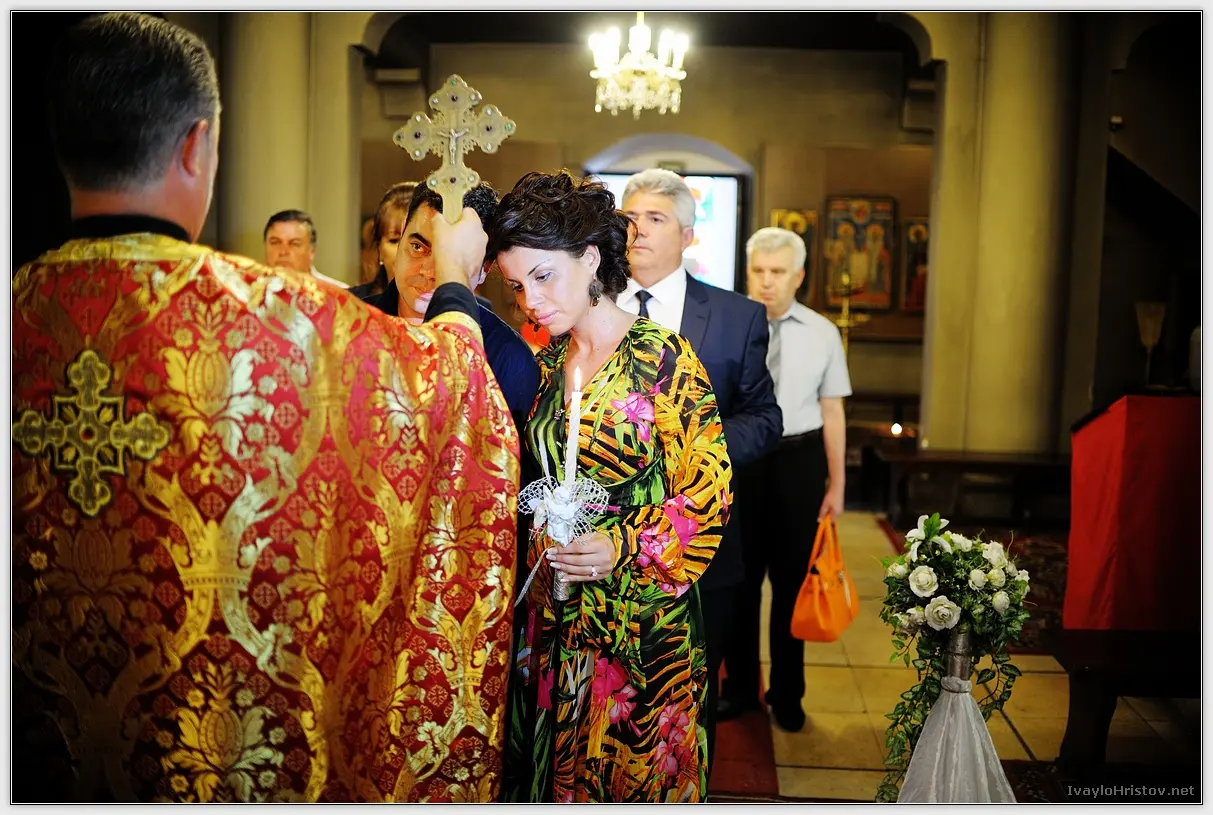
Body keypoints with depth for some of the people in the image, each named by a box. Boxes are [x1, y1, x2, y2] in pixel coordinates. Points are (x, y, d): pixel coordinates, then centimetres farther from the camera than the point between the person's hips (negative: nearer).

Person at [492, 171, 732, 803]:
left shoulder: (662, 358, -13)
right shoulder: (548, 364, 6)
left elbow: (708, 491, -12)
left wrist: (623, 548, -22)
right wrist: (543, 539, 1)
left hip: (640, 612, -5)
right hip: (556, 614, 6)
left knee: (634, 772, 10)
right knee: (558, 768, 16)